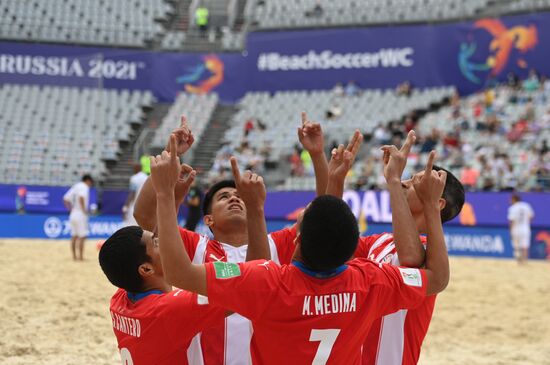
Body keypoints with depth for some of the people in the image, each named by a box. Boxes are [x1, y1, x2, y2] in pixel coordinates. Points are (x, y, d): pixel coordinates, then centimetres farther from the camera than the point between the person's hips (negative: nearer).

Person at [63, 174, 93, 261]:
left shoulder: (75, 186, 16)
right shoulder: (84, 187, -8)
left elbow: (66, 199, 15)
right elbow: (81, 197, -27)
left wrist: (71, 209, 15)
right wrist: (84, 210, -20)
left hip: (73, 214, 8)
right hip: (80, 214, -8)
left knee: (74, 236, 10)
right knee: (82, 236, -4)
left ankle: (74, 256, 12)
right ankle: (81, 256, -5)